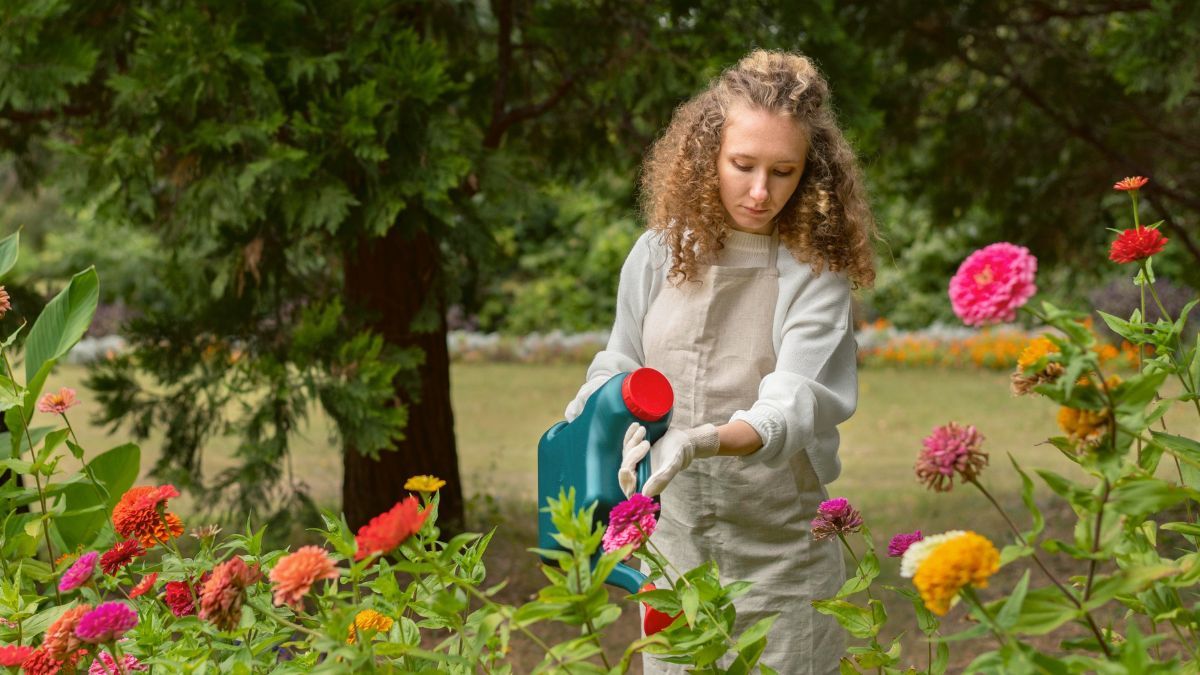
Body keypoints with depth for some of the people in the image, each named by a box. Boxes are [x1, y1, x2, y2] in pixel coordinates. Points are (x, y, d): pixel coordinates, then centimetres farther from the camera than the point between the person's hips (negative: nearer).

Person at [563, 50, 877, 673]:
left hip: (780, 557, -3)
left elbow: (792, 408, -24)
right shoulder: (660, 253, 0)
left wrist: (702, 441, -41)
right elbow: (622, 365, 14)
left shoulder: (814, 275, -12)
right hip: (673, 543, 4)